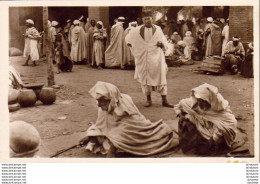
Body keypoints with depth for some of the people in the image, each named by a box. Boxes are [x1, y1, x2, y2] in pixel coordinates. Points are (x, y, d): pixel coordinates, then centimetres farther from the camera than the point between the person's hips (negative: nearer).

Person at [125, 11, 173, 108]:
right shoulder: (138, 30, 5)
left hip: (156, 57, -1)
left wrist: (161, 43, -13)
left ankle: (164, 100, 0)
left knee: (160, 77, -4)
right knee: (145, 78, 3)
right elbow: (128, 38, 19)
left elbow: (164, 40, 8)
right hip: (143, 58, 1)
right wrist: (129, 43, 1)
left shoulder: (157, 29, 4)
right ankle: (148, 99, 15)